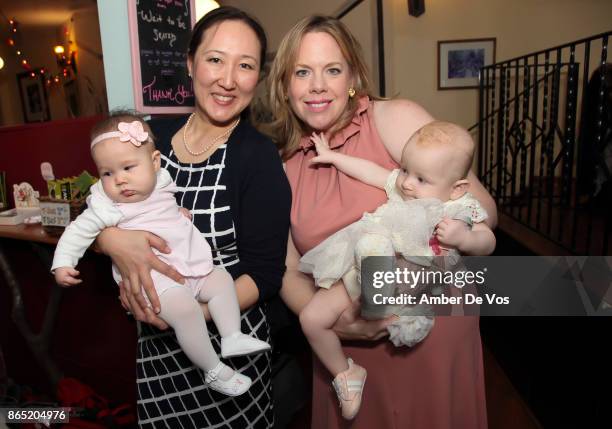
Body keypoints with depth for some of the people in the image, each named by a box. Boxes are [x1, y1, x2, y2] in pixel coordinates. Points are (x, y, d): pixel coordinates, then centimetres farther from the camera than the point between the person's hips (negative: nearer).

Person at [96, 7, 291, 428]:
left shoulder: (259, 157, -15)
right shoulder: (153, 135, -3)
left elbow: (265, 275, -15)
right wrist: (114, 239, -21)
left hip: (229, 346, -4)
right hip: (155, 346, 4)